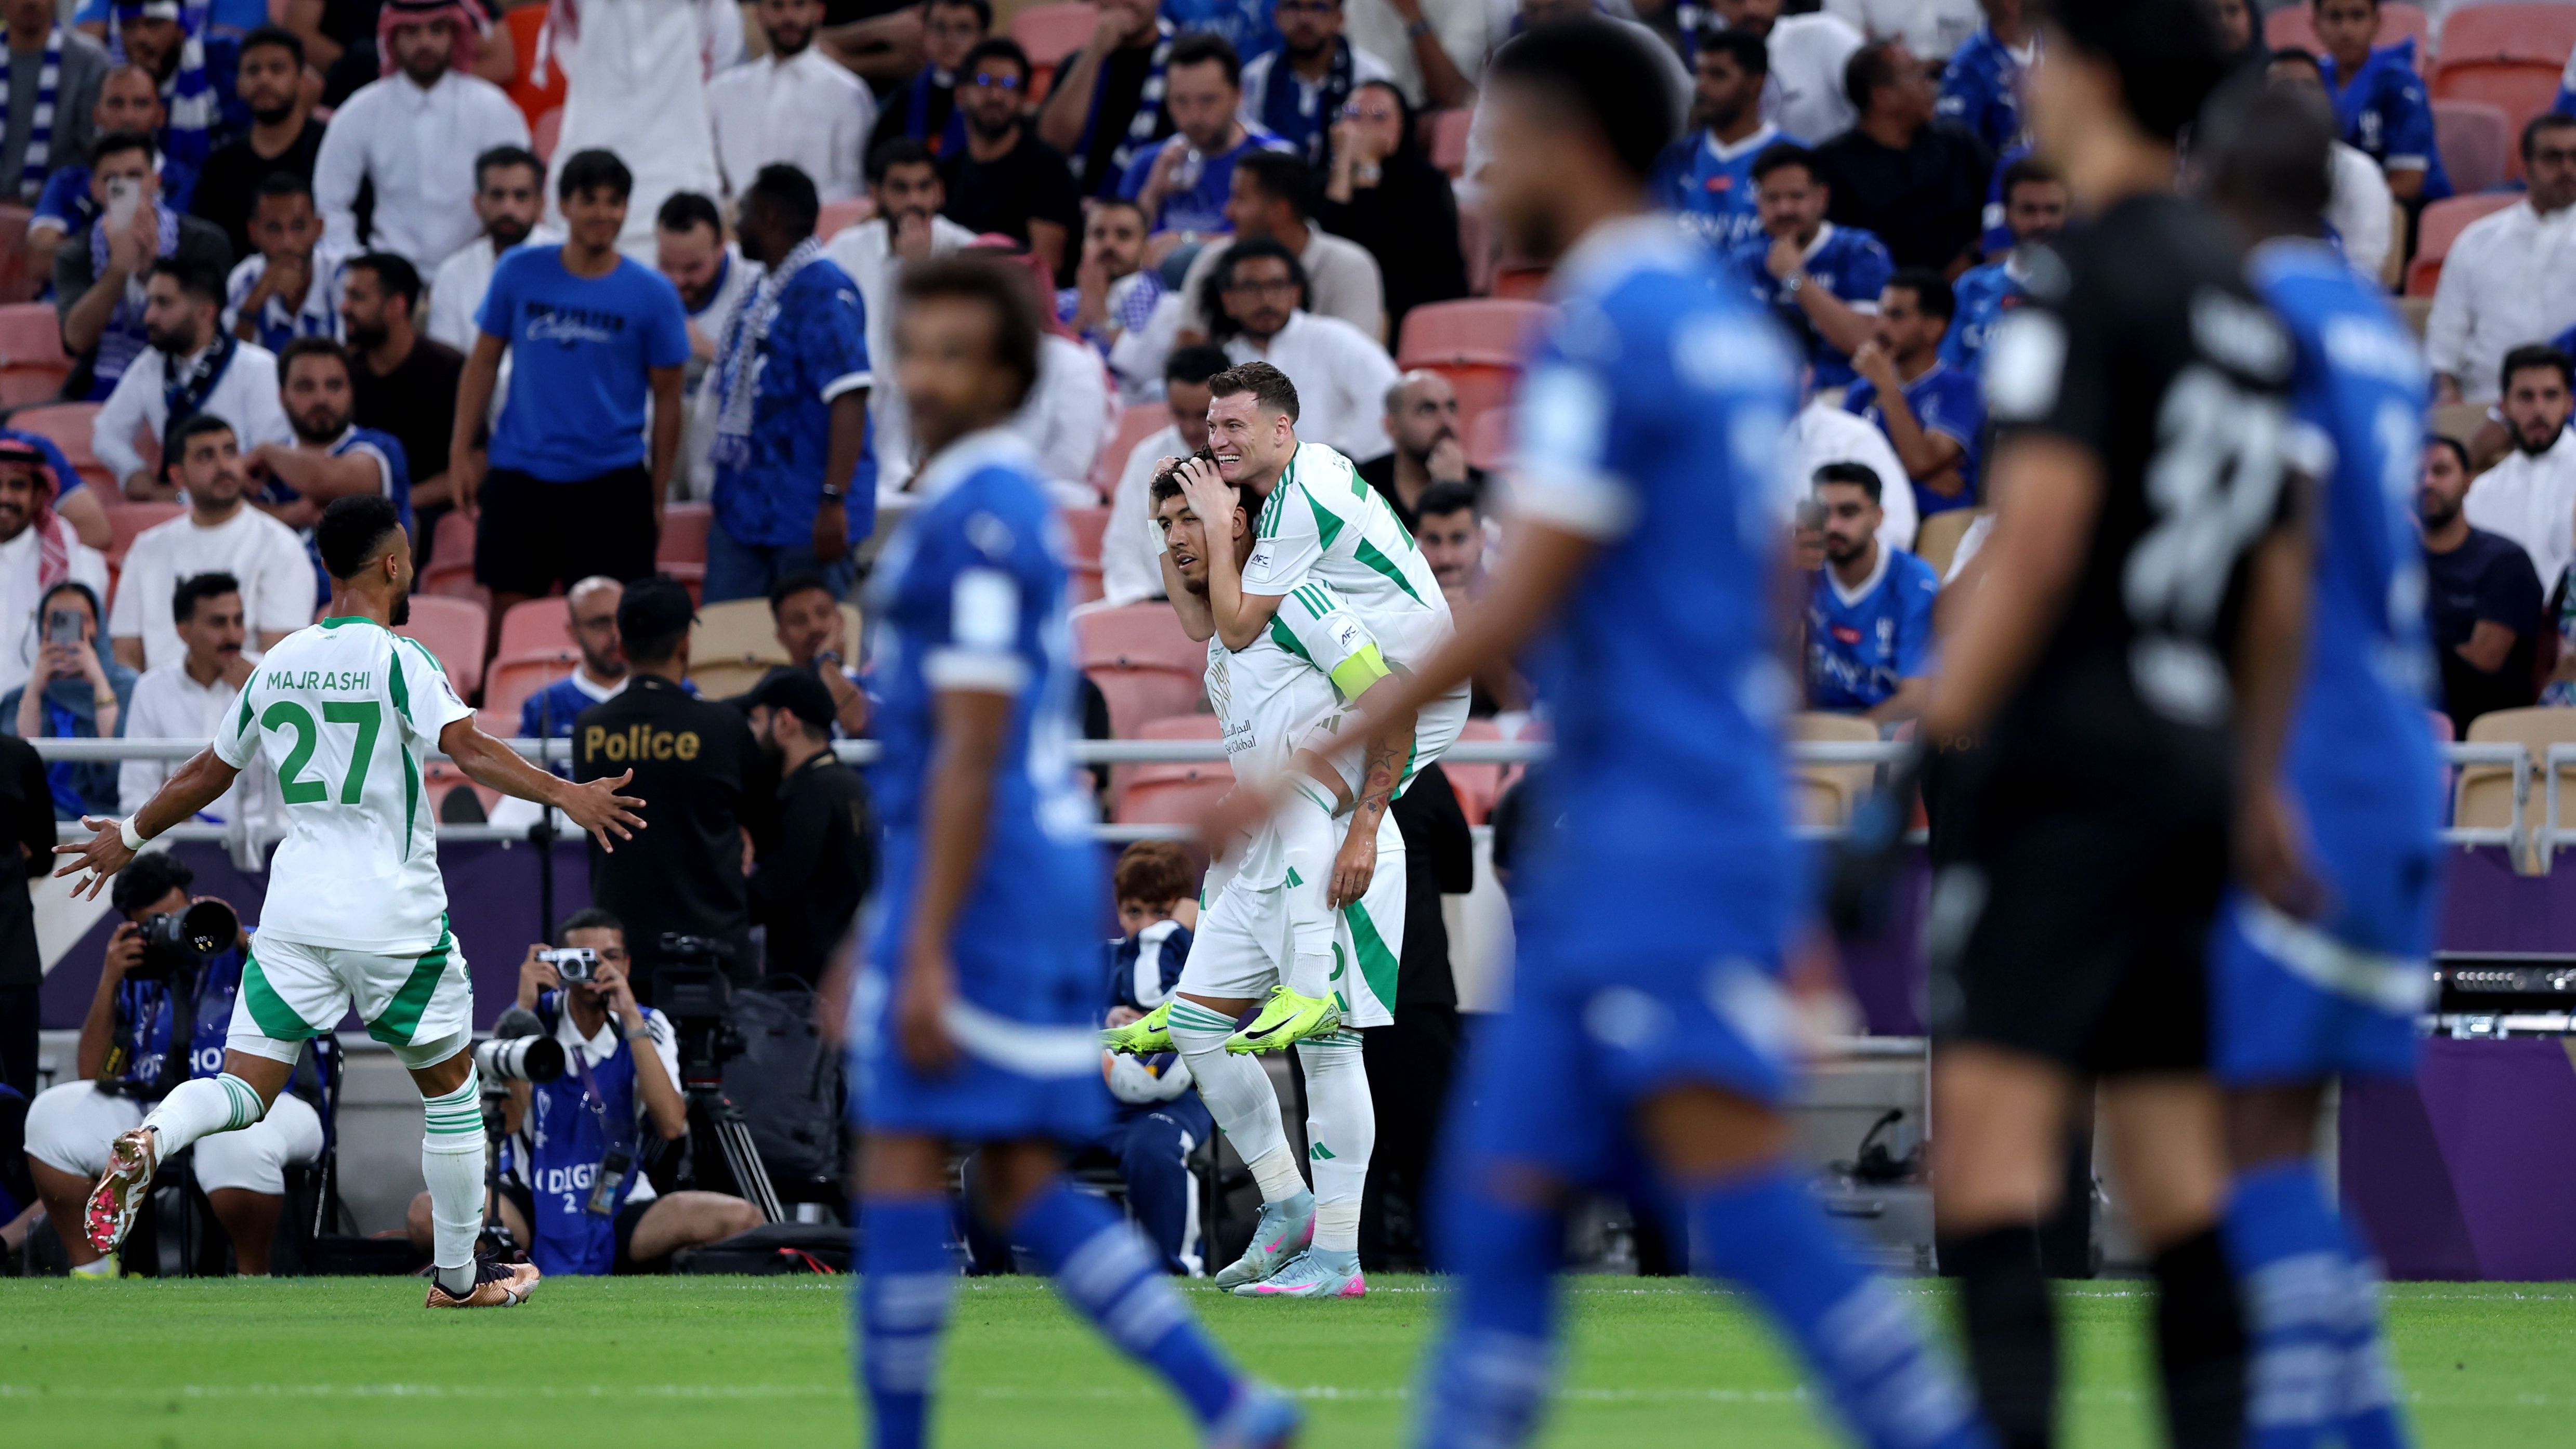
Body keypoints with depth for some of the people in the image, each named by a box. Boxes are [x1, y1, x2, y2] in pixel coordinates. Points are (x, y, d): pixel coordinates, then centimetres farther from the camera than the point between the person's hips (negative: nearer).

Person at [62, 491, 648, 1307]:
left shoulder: (278, 666, 10)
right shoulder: (398, 660, -8)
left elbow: (207, 775, 20)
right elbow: (468, 750, -24)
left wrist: (130, 838, 34)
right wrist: (563, 795, -29)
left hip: (295, 912, 4)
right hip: (393, 917, -4)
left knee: (244, 1087, 2)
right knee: (450, 1088, 13)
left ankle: (150, 1142, -30)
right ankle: (459, 1277, 20)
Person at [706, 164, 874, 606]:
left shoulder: (824, 290, -16)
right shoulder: (763, 292, 15)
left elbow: (849, 398, -24)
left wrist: (835, 499, -29)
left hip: (805, 519, -10)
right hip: (743, 508, 10)